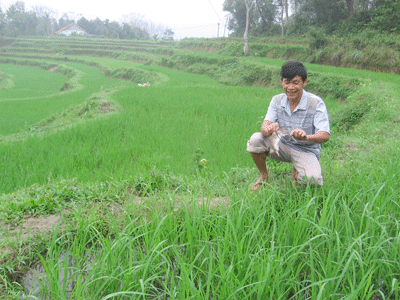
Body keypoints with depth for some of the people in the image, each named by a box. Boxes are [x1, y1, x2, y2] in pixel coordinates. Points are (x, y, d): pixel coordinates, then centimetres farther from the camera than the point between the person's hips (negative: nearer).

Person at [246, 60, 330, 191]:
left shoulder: (316, 103, -17)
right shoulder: (277, 100, -4)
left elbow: (325, 135, -25)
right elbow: (265, 124, -15)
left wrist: (306, 137, -47)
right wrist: (268, 129, -41)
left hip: (306, 151, -3)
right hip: (282, 145, 3)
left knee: (312, 179, -32)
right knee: (256, 139, -23)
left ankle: (296, 172, 8)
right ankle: (264, 176, 3)